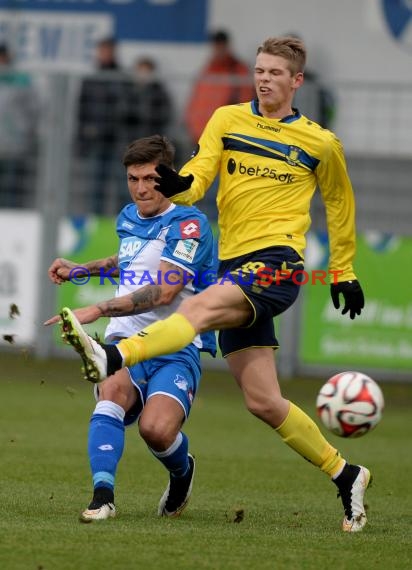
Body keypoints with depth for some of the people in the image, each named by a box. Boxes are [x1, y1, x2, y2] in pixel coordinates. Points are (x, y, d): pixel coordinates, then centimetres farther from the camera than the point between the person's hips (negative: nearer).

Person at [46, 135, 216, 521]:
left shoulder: (188, 223, -8)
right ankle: (103, 494, -41)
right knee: (113, 390, -32)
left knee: (156, 429, -29)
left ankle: (182, 472, 8)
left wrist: (98, 310, -23)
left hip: (176, 349, -5)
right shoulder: (128, 218, 16)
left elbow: (164, 291, -20)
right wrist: (79, 270, 33)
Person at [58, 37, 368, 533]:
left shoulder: (321, 143, 8)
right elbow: (197, 177, -1)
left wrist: (344, 273, 24)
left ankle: (111, 359, -54)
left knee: (204, 306, -34)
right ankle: (343, 474, 16)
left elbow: (340, 205, 23)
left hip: (277, 261, -4)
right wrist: (179, 186, -25)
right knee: (262, 402, 1)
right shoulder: (228, 120, 12)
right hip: (235, 266, 4)